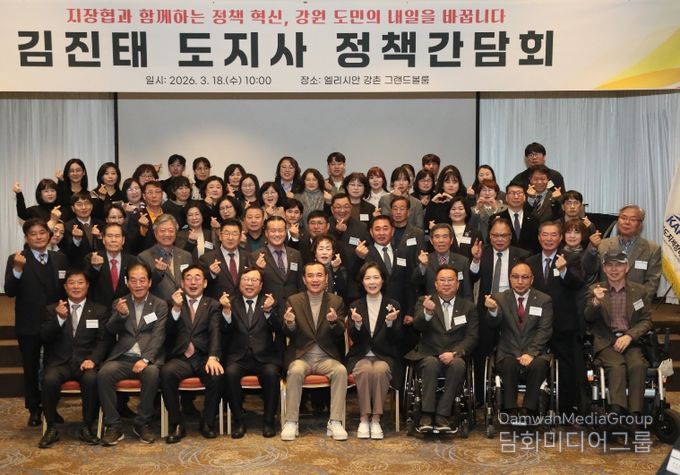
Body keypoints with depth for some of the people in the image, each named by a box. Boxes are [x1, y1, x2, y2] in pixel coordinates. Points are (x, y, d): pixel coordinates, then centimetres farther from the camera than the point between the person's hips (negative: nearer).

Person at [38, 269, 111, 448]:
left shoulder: (100, 311, 12)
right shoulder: (52, 309, 15)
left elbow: (104, 340, 4)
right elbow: (44, 338, 2)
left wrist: (93, 359, -15)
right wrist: (59, 318, -16)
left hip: (86, 362, -1)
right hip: (60, 362, 1)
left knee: (91, 379, -34)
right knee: (49, 379, -32)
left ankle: (87, 427, -16)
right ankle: (51, 428, -14)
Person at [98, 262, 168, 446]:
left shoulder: (160, 305, 9)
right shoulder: (119, 304, 16)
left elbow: (158, 336, -2)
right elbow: (111, 330, 3)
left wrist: (145, 359, -18)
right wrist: (120, 315, -19)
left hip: (148, 358, -2)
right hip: (122, 358, 2)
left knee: (152, 373, -34)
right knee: (103, 374, -27)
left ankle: (143, 424, -16)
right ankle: (114, 426, -16)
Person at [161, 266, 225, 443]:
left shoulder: (213, 305, 14)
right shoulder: (174, 304, 16)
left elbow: (215, 333, -3)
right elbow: (168, 333, 2)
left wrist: (213, 357, -21)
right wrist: (176, 309, -15)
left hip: (204, 357, 0)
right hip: (180, 358, 0)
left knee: (217, 375, -31)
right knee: (166, 372, -31)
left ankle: (207, 423, -7)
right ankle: (177, 424, -14)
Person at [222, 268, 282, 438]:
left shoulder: (269, 301, 11)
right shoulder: (231, 301, 11)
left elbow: (279, 330, -4)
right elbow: (225, 331, -1)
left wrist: (268, 311, -21)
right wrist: (226, 310, -19)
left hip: (265, 357, 0)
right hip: (238, 357, 1)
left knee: (271, 373, -30)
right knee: (230, 372, -30)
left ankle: (269, 421, -13)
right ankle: (238, 421, -13)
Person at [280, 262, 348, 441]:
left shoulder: (336, 302, 7)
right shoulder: (293, 301, 6)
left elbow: (340, 335, -2)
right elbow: (289, 334, -1)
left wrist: (333, 322, -26)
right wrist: (289, 323, -25)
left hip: (327, 357, 1)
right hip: (301, 356, -1)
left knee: (341, 370, -29)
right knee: (295, 371, -32)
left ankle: (335, 423, -23)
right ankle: (291, 422, -24)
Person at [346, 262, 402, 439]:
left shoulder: (393, 305, 5)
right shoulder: (355, 306, 8)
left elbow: (396, 340, -1)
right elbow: (354, 339, 0)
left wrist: (390, 323, -22)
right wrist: (357, 323, -22)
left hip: (385, 357, 0)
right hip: (361, 356, 1)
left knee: (380, 370, -34)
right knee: (366, 370, -33)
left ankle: (376, 420, -23)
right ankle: (364, 419, -22)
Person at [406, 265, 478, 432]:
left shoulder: (468, 307, 14)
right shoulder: (424, 302, 11)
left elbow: (471, 337, 5)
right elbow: (417, 326, -8)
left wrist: (455, 353, -15)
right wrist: (428, 312, -31)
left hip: (454, 356, 1)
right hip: (428, 354, -1)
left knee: (458, 365, -32)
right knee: (431, 363, -34)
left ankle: (442, 415, -27)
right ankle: (426, 415, -29)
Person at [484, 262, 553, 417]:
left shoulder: (544, 300, 7)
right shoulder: (500, 298, 7)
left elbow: (544, 331, -2)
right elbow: (494, 324, -9)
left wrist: (530, 353, -17)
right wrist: (493, 310, -33)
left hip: (535, 353, 0)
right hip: (508, 353, 0)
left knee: (539, 364, -32)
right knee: (509, 364, -33)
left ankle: (528, 411, -24)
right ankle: (511, 411, -25)